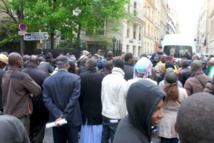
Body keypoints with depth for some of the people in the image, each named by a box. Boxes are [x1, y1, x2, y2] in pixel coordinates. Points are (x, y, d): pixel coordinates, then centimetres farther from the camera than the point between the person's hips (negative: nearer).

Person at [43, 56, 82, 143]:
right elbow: (73, 100, -18)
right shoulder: (75, 78, -10)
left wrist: (58, 116, -12)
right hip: (72, 119, -2)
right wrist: (63, 117, -16)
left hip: (56, 119, 3)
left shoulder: (47, 80, -1)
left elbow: (47, 100, -8)